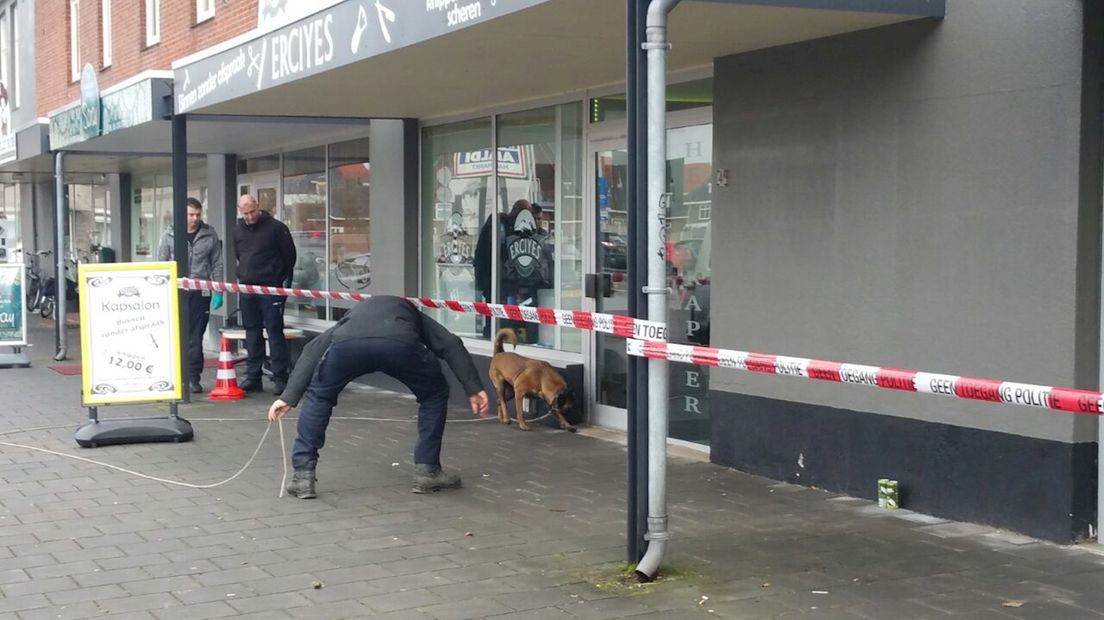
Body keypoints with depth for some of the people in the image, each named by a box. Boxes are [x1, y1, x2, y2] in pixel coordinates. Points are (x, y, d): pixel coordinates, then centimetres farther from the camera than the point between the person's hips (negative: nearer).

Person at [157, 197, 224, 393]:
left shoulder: (210, 235, 4)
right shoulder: (169, 235, 2)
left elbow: (217, 265, 6)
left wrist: (218, 292, 0)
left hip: (200, 293, 0)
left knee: (195, 338, 4)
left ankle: (193, 378, 11)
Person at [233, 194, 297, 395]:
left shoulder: (275, 227, -6)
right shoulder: (238, 230, 11)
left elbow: (290, 256, -1)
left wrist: (285, 283, 0)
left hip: (271, 288, -5)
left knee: (274, 331, -7)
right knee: (252, 333, 8)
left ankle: (280, 377, -4)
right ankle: (253, 376, 14)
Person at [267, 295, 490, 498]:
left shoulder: (354, 314, 47)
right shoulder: (412, 314, 43)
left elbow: (312, 350, 34)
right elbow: (451, 345, 25)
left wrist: (289, 396, 30)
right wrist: (473, 388, 17)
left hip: (347, 342, 1)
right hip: (400, 343, -1)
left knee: (317, 397, 30)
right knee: (434, 394, 28)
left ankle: (303, 475, 23)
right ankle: (427, 471, 27)